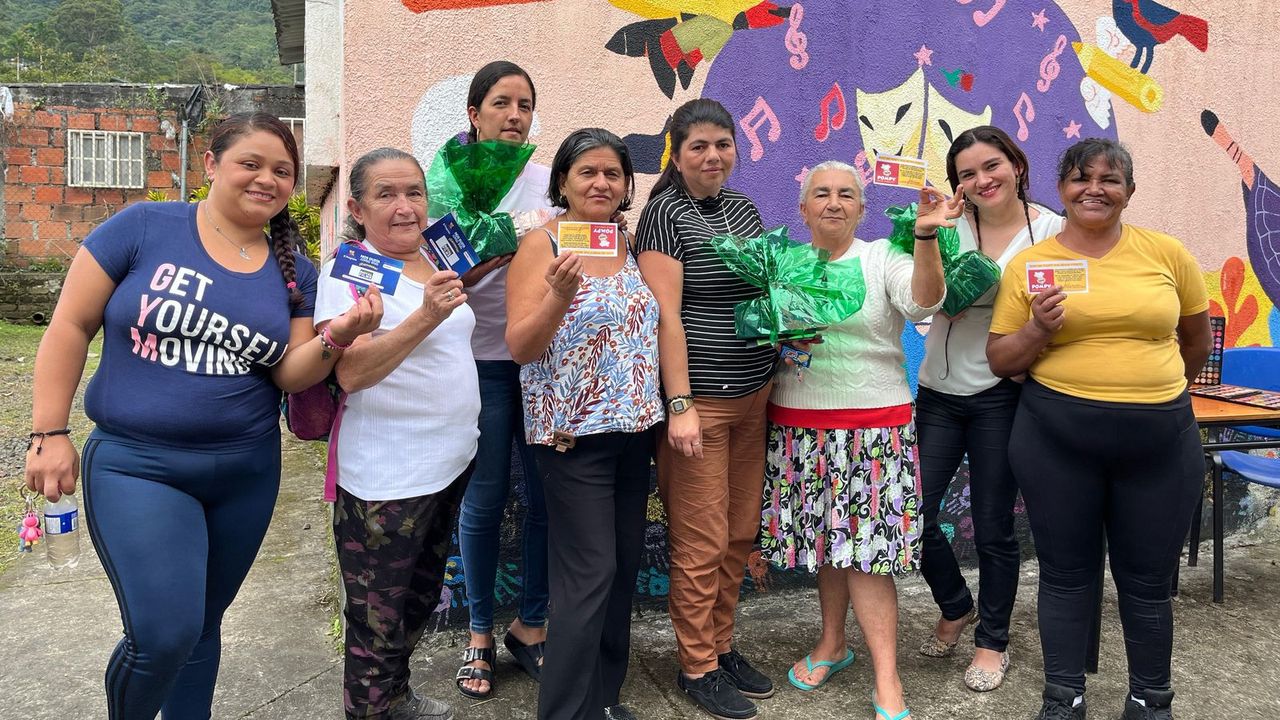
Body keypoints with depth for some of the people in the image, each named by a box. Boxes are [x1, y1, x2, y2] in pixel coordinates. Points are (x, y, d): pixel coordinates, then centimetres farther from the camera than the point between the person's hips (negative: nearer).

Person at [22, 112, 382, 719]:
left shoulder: (294, 272, 4)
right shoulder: (143, 227, -7)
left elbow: (290, 375, 0)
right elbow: (70, 327, -4)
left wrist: (339, 335, -19)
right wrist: (49, 434, -7)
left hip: (247, 471, 4)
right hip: (135, 464, -4)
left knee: (201, 625, 16)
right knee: (164, 633, -13)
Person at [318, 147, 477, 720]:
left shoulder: (432, 261, 8)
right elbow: (351, 373, -26)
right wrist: (425, 317, -35)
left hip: (451, 460, 8)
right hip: (385, 477, -8)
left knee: (421, 597, 23)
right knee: (378, 623, 5)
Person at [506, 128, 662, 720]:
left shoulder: (630, 243, 9)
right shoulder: (542, 245, -8)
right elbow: (519, 347, -13)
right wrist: (559, 294, -29)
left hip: (633, 428, 6)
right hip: (573, 434, -6)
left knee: (624, 568, 12)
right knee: (591, 573, -7)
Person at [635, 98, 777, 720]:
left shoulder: (742, 206, 13)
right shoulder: (665, 215, -9)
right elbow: (664, 316, -15)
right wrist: (679, 406, -20)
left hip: (752, 394, 7)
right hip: (699, 399, -7)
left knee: (739, 533, 13)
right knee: (701, 541, 0)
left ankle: (722, 645, 29)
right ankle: (697, 666, 16)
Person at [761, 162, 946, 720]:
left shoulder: (882, 258, 0)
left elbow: (923, 302, -19)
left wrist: (926, 236, -32)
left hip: (872, 425, -3)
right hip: (797, 424, 3)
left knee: (866, 547, -5)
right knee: (825, 537, 12)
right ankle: (832, 644, 32)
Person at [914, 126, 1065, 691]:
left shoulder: (1050, 231, -3)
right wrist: (923, 237, -22)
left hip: (1000, 395, -2)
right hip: (939, 391, 3)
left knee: (993, 527, 7)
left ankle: (993, 640, 29)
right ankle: (956, 608, 33)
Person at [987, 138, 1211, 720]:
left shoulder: (1167, 253, 1)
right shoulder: (1029, 263, -1)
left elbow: (1196, 338, 16)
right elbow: (999, 360, 2)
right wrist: (1037, 330, -16)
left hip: (1160, 440, 1)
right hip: (1056, 438, -1)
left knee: (1148, 579, 12)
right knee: (1066, 574, 10)